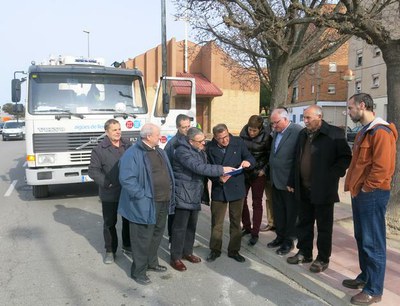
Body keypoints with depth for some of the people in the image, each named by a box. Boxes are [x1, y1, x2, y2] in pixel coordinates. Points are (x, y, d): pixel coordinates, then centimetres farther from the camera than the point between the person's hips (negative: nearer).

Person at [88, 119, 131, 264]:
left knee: (129, 220, 16)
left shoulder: (128, 145, 3)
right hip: (109, 194, -3)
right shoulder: (99, 149, -8)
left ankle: (127, 245, 36)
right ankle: (110, 250, 26)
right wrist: (106, 183, -17)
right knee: (109, 223, 9)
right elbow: (93, 170, -8)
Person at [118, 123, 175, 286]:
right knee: (143, 239, 4)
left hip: (162, 202, 9)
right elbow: (126, 179, -23)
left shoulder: (159, 152, 12)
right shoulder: (133, 154, -17)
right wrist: (143, 196, -22)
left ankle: (152, 262, 40)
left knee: (157, 235, 21)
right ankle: (138, 271, 20)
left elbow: (167, 174, 18)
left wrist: (169, 195, 9)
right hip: (146, 204, -8)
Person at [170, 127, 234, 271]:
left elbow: (205, 167, 15)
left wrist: (219, 176, -1)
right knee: (180, 227, 0)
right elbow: (199, 168, -28)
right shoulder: (182, 151, -20)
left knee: (191, 225, 17)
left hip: (195, 195, 8)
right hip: (183, 196, -8)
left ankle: (187, 252, 32)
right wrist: (222, 169, -26)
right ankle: (175, 257, 13)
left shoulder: (200, 150, 9)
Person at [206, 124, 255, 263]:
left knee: (236, 221, 13)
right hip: (218, 189, -1)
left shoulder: (238, 143, -5)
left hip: (236, 188, 1)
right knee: (216, 222, 9)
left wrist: (248, 162, -25)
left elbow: (251, 158, -1)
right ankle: (215, 250, 27)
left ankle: (234, 250, 29)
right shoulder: (210, 147, -7)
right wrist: (218, 178, -20)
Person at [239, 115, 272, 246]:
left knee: (257, 203, 5)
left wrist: (264, 170, -11)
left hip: (258, 174, -3)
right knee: (241, 199, 7)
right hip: (244, 171, 4)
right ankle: (246, 227, 27)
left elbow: (270, 155, -4)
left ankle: (255, 233, 16)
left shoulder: (265, 137, -14)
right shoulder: (243, 133, -6)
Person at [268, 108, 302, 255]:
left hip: (289, 180, -7)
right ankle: (280, 236, 32)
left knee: (291, 211, 8)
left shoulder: (297, 131, -16)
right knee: (278, 210, 17)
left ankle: (289, 240, 22)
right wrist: (269, 171, 10)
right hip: (276, 179, 8)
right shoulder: (276, 132, 10)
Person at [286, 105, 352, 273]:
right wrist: (292, 181, 12)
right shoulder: (303, 134, 10)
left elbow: (346, 157, -10)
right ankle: (304, 253, 31)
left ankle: (323, 259, 21)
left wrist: (331, 175, -17)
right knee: (304, 223, 16)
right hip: (303, 189, 6)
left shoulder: (334, 133, -9)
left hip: (323, 189, -6)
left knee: (324, 226, 7)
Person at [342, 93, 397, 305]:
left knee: (373, 243, 0)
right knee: (362, 239, 18)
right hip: (360, 193, 10)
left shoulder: (380, 132, -17)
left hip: (372, 195, -10)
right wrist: (355, 187, 14)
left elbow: (382, 167, -23)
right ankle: (365, 277, 33)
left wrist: (366, 188, -15)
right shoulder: (364, 132, 16)